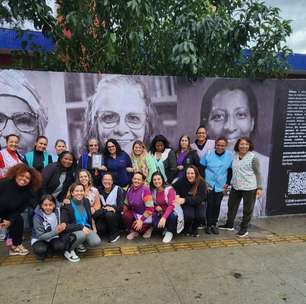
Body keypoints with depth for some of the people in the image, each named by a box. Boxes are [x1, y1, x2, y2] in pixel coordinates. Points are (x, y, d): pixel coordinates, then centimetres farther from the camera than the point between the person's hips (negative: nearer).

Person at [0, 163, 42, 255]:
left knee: (19, 220, -14)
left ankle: (16, 245, 4)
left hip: (9, 213, 4)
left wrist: (10, 221, -21)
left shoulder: (28, 193, -16)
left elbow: (20, 210, -9)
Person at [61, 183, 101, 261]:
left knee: (96, 242, -21)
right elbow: (65, 225, -19)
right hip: (73, 230, -5)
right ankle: (69, 251, -8)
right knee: (82, 235, -37)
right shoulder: (66, 205, -14)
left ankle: (80, 242, 11)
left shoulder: (86, 201, 3)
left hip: (86, 228, 5)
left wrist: (92, 227, 4)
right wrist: (81, 227, -26)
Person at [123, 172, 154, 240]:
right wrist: (124, 214, -5)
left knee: (136, 227, -27)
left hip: (145, 215, -5)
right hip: (135, 213, 5)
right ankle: (133, 231, 4)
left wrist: (141, 220, -25)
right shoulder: (130, 189, -3)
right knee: (126, 216, -24)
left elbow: (150, 209, -23)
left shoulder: (145, 190, -22)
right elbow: (126, 204, 10)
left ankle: (148, 228, 7)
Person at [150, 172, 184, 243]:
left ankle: (170, 232, -6)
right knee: (156, 223, -28)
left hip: (172, 212, -3)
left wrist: (164, 217, -42)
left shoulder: (169, 189, -17)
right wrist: (155, 207, -15)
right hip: (160, 213, 3)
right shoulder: (152, 191, -2)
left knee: (172, 216, -38)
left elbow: (171, 205, -28)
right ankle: (165, 229, 8)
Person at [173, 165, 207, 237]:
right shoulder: (182, 181, -15)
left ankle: (194, 228, 8)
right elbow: (173, 187, 0)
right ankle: (186, 228, 6)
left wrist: (185, 200, -37)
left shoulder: (201, 183, -17)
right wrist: (177, 195, -22)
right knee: (189, 215, -31)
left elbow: (200, 198, -25)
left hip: (198, 204, 1)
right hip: (186, 205, -1)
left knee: (201, 216, -28)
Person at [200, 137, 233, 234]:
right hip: (208, 184, -1)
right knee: (210, 204, 0)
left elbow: (230, 171, 5)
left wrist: (227, 184, 1)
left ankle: (214, 224, 23)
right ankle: (209, 225, 13)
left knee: (217, 205, 8)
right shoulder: (208, 153, -7)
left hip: (221, 186, 1)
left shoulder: (230, 155, -4)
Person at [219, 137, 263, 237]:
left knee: (247, 209, 7)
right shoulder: (234, 155, 4)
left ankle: (244, 229, 23)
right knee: (232, 205, 18)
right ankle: (229, 224, 36)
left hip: (249, 188, -5)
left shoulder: (253, 157, -11)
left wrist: (259, 187, -11)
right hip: (235, 187, 6)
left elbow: (257, 173, -7)